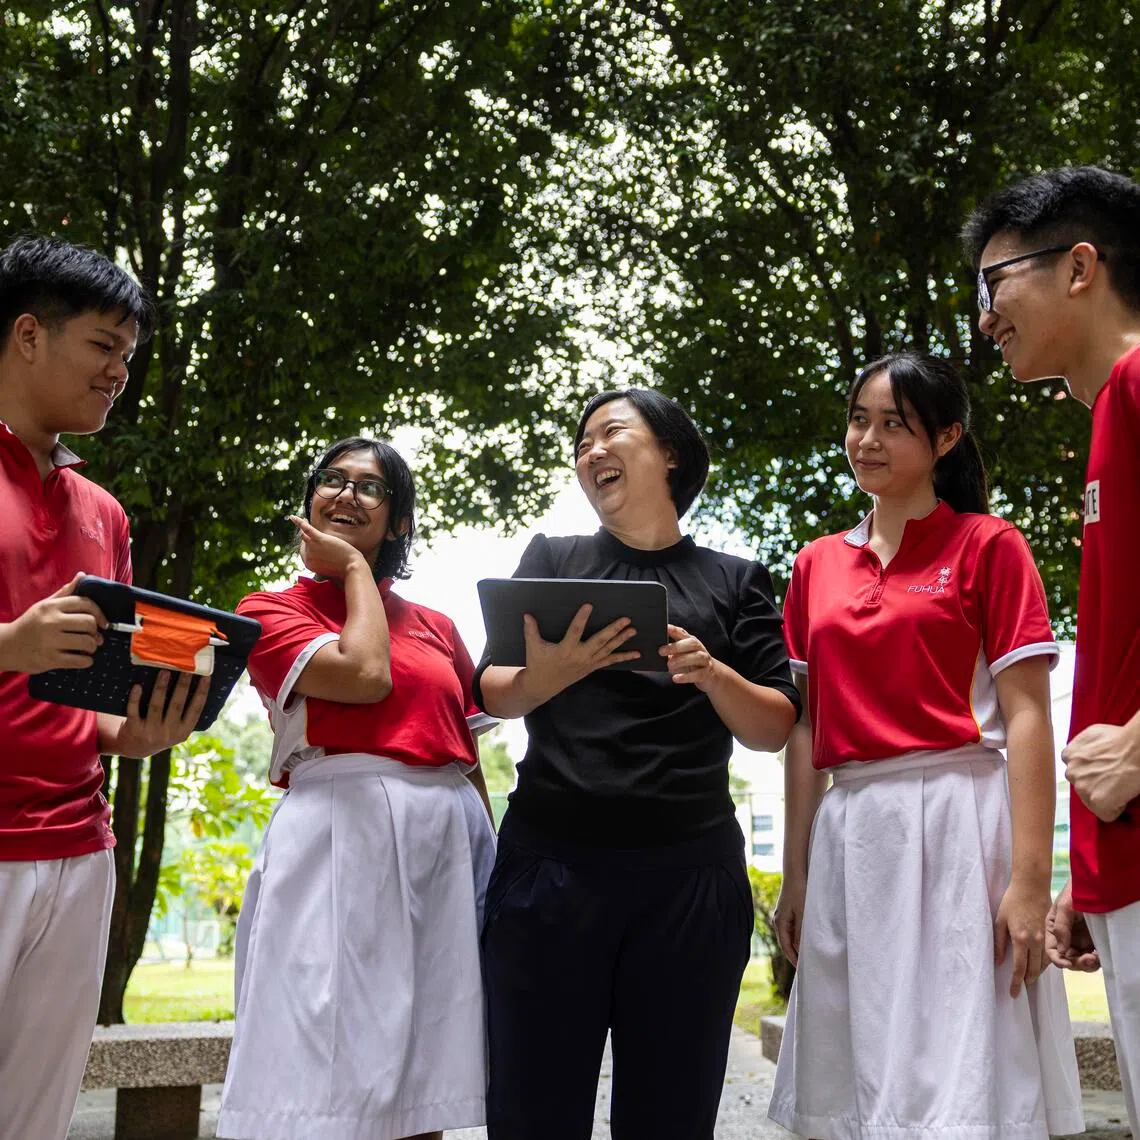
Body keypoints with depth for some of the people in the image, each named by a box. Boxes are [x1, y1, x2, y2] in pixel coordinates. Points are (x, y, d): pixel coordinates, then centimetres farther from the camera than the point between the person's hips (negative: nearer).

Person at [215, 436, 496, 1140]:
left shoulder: (438, 628, 19)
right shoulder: (270, 612, 8)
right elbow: (365, 674, -11)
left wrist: (494, 866, 12)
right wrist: (353, 569, 4)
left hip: (451, 843, 4)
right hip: (341, 837, -4)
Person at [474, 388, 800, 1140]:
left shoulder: (736, 582, 11)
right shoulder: (551, 560, 13)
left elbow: (775, 730, 6)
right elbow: (493, 694, 3)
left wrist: (712, 675, -15)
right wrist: (548, 673, -20)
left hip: (690, 873, 0)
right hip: (551, 864, 0)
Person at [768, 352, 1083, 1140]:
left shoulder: (988, 546, 1)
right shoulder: (817, 565, 15)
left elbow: (1027, 718, -6)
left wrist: (1030, 880, -14)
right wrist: (795, 873, 12)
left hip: (955, 822, -5)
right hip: (847, 836, 5)